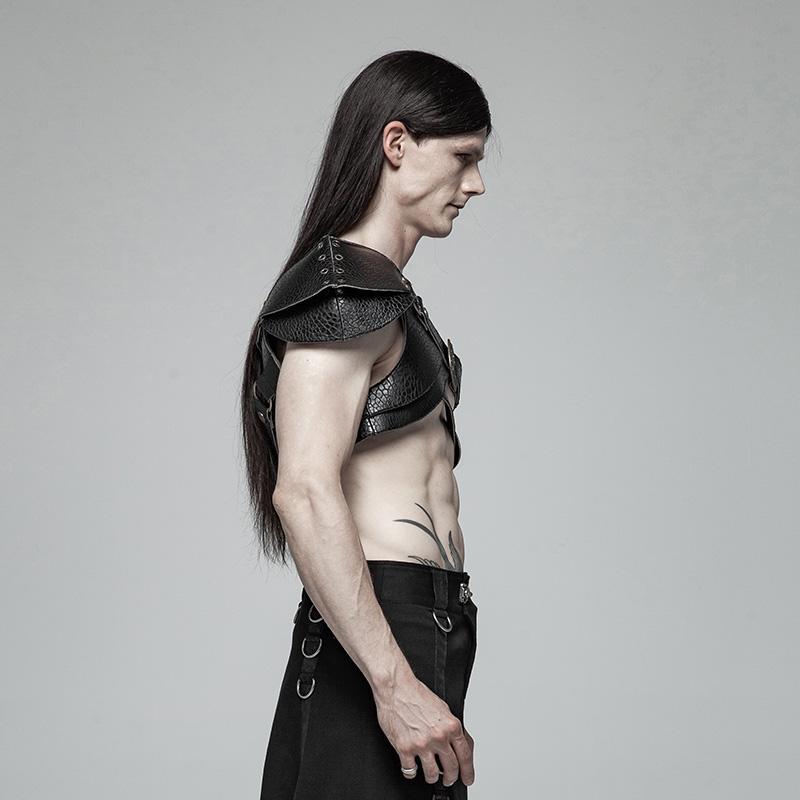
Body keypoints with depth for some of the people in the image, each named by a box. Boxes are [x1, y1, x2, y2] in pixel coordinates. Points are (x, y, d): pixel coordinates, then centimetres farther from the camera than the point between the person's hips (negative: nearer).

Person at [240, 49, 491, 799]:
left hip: (412, 635, 9)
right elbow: (305, 493, -22)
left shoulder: (384, 293, 20)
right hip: (378, 643, -9)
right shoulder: (344, 290, -11)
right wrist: (396, 685, -25)